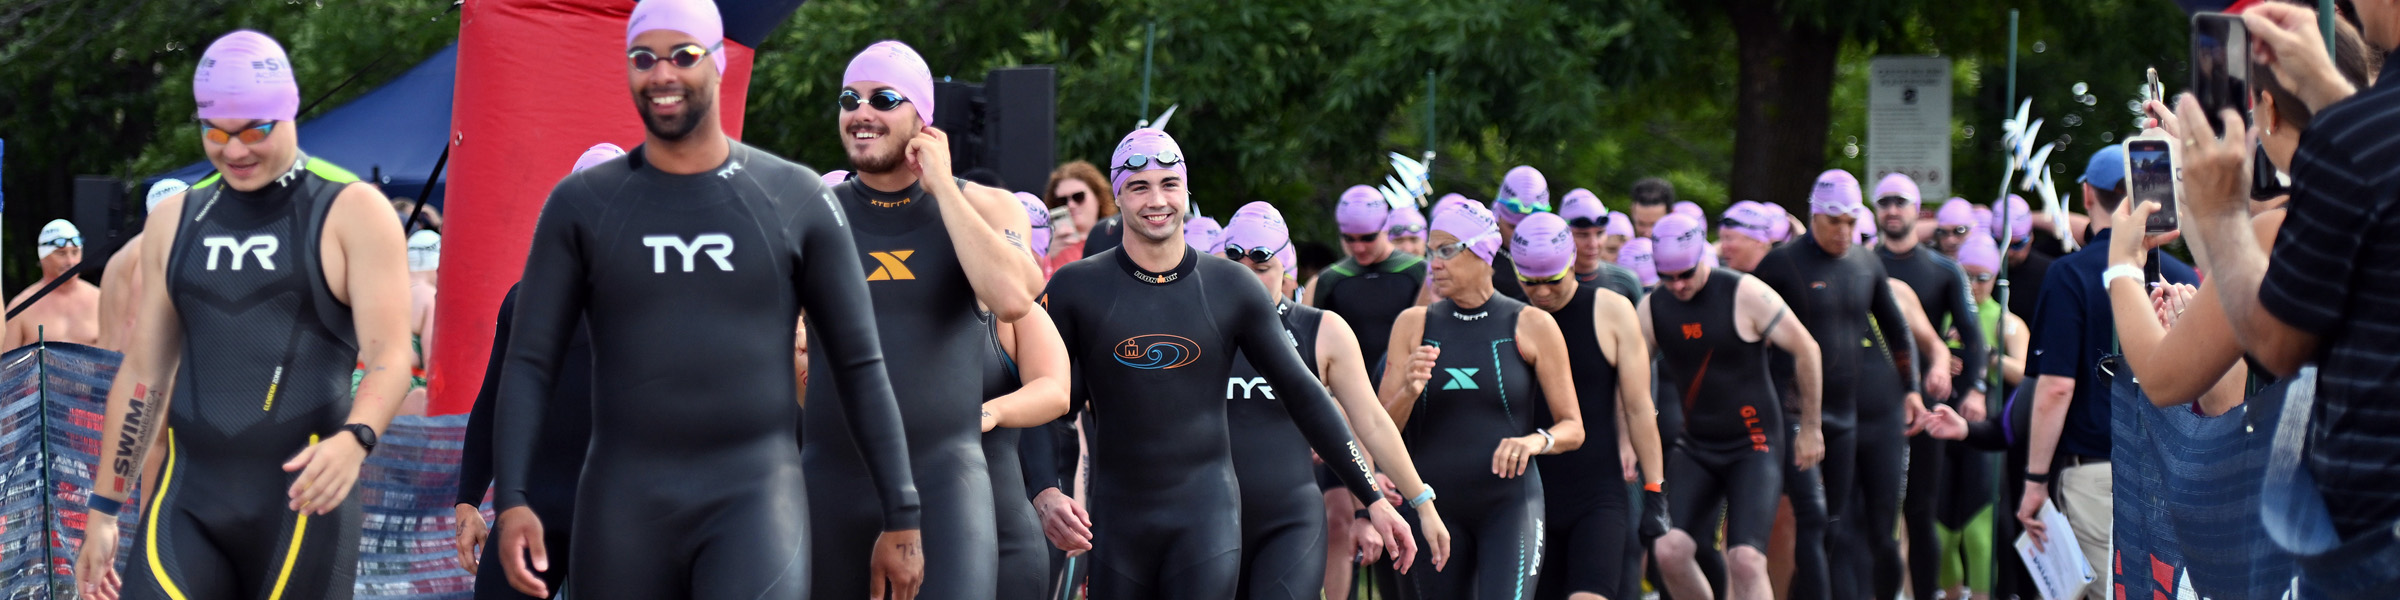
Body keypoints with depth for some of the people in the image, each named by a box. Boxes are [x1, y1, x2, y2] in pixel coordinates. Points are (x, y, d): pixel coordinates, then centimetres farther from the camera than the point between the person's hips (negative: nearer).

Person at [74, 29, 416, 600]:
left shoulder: (351, 212, 0)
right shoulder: (175, 220, 15)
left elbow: (389, 355, -9)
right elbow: (142, 373, 19)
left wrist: (354, 439, -30)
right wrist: (103, 509, 16)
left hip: (301, 500, -4)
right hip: (187, 500, 4)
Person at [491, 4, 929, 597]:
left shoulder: (797, 200, 1)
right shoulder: (581, 204, 4)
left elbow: (861, 367, 5)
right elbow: (528, 365, 0)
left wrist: (902, 520, 3)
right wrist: (510, 504, -14)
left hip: (754, 509, -2)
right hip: (626, 510, 2)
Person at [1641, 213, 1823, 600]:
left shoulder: (1746, 295, -13)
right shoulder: (1652, 310, 0)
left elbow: (1805, 350, -6)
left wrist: (1809, 429, 0)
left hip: (1755, 447, -4)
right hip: (1695, 449, 4)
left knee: (1745, 560, -17)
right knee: (1669, 551, -12)